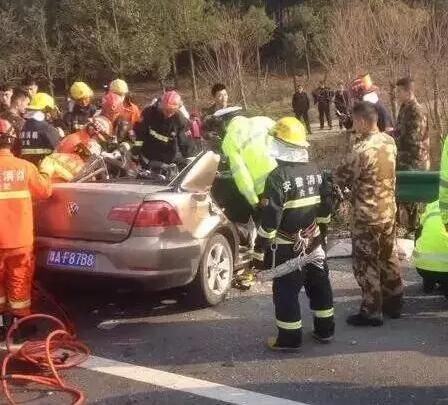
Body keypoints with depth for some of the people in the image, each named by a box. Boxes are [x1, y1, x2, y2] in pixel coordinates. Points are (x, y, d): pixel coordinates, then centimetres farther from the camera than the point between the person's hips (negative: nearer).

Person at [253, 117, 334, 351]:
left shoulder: (277, 176, -20)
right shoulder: (314, 170, 2)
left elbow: (270, 218, -21)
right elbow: (326, 206, 10)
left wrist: (260, 248, -14)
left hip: (287, 246, -7)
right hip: (313, 240, 7)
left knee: (286, 291, 4)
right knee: (319, 283, 17)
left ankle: (290, 338, 11)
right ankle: (324, 330, 29)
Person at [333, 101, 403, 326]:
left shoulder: (361, 150, -26)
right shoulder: (389, 141, 0)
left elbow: (339, 177, -15)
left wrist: (340, 170, 5)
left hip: (367, 216, -8)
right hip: (388, 211, 8)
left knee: (366, 263, 5)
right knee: (388, 257, 20)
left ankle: (371, 312, 13)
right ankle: (394, 303, 32)